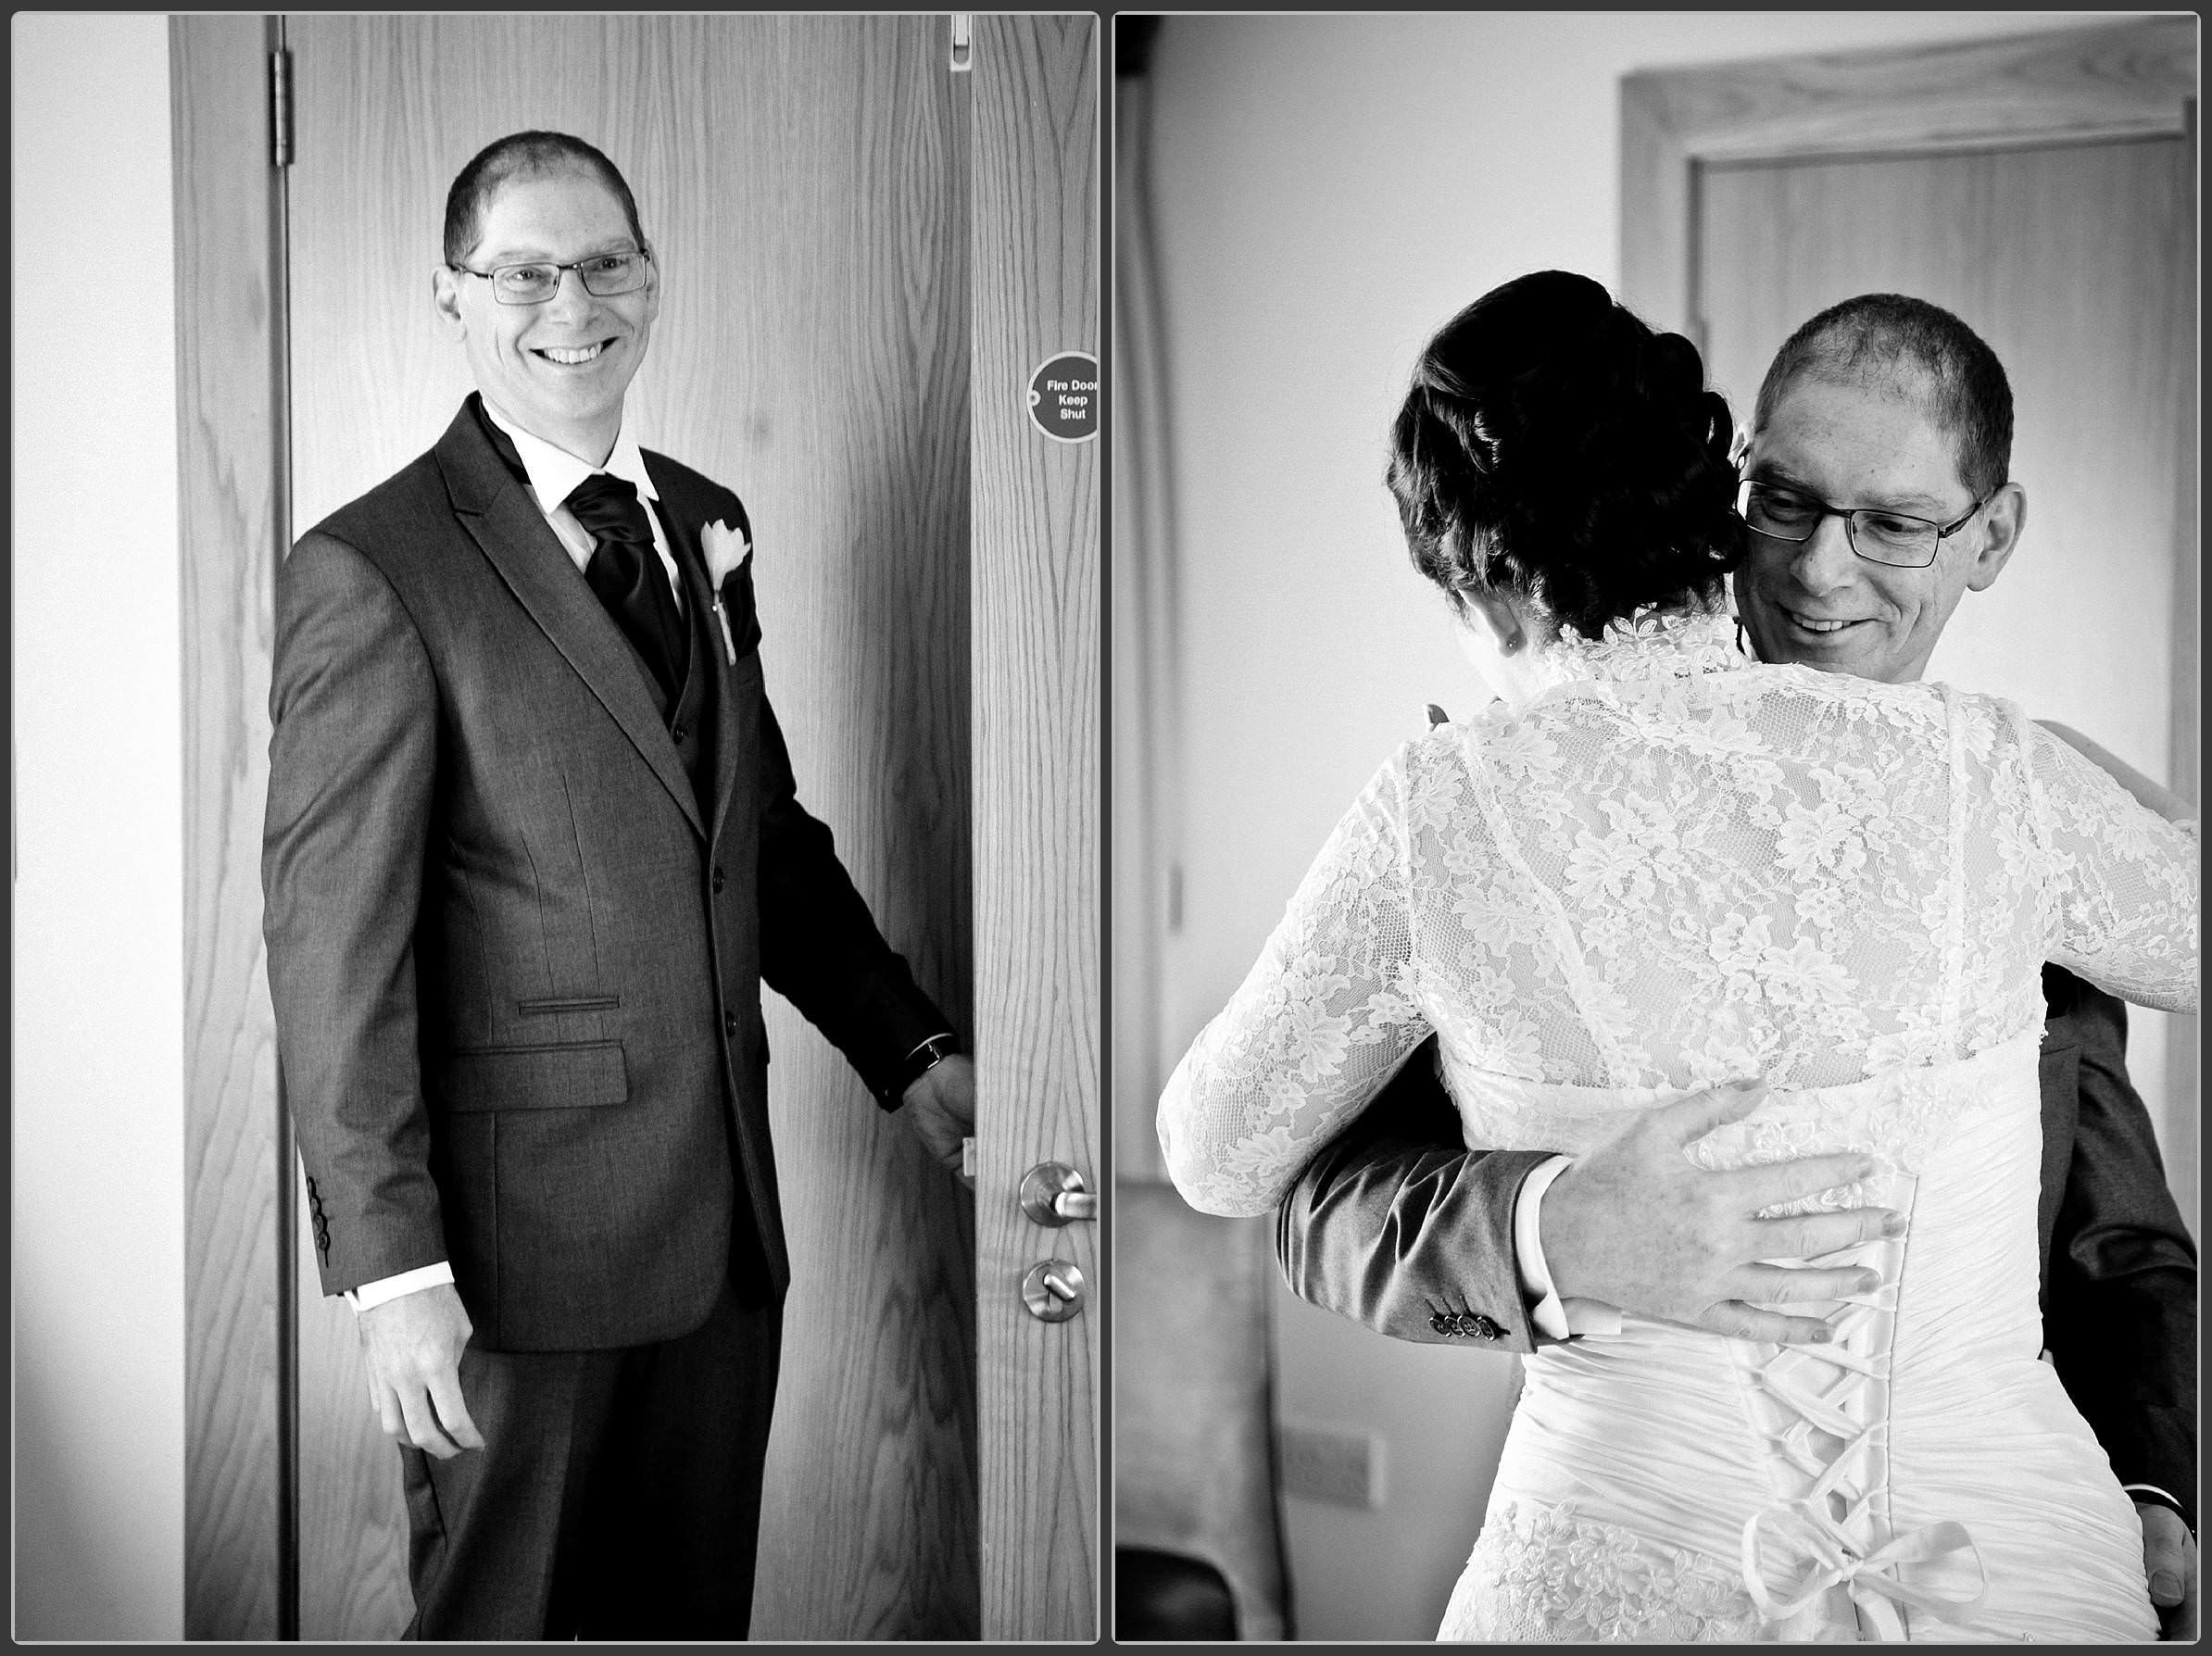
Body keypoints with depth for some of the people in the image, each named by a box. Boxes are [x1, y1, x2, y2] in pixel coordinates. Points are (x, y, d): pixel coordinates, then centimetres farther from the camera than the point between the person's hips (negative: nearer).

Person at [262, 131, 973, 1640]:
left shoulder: (706, 527, 11)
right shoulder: (373, 572, -11)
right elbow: (334, 942, -15)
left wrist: (908, 1048, 11)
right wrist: (392, 1268, -18)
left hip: (728, 1216, 7)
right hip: (522, 1234, -6)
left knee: (699, 1612, 17)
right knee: (502, 1618, 7)